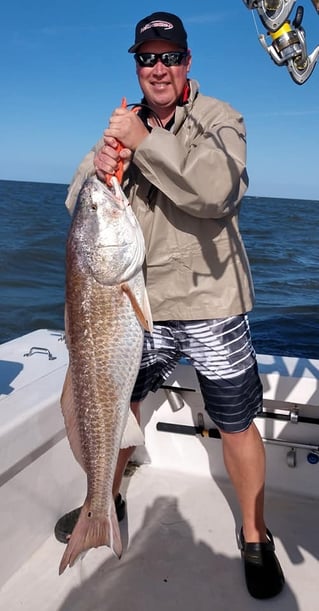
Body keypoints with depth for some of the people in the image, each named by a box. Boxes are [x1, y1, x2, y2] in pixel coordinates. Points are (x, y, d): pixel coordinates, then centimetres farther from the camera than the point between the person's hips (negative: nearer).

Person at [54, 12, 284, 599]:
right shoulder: (123, 125, 10)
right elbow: (78, 201, 5)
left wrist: (146, 141, -27)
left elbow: (221, 188, -24)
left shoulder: (217, 119, -4)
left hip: (211, 305, -4)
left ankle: (255, 534, 30)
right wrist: (99, 171, -17)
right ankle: (107, 500, 43)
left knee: (237, 427, 5)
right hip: (141, 305, 4)